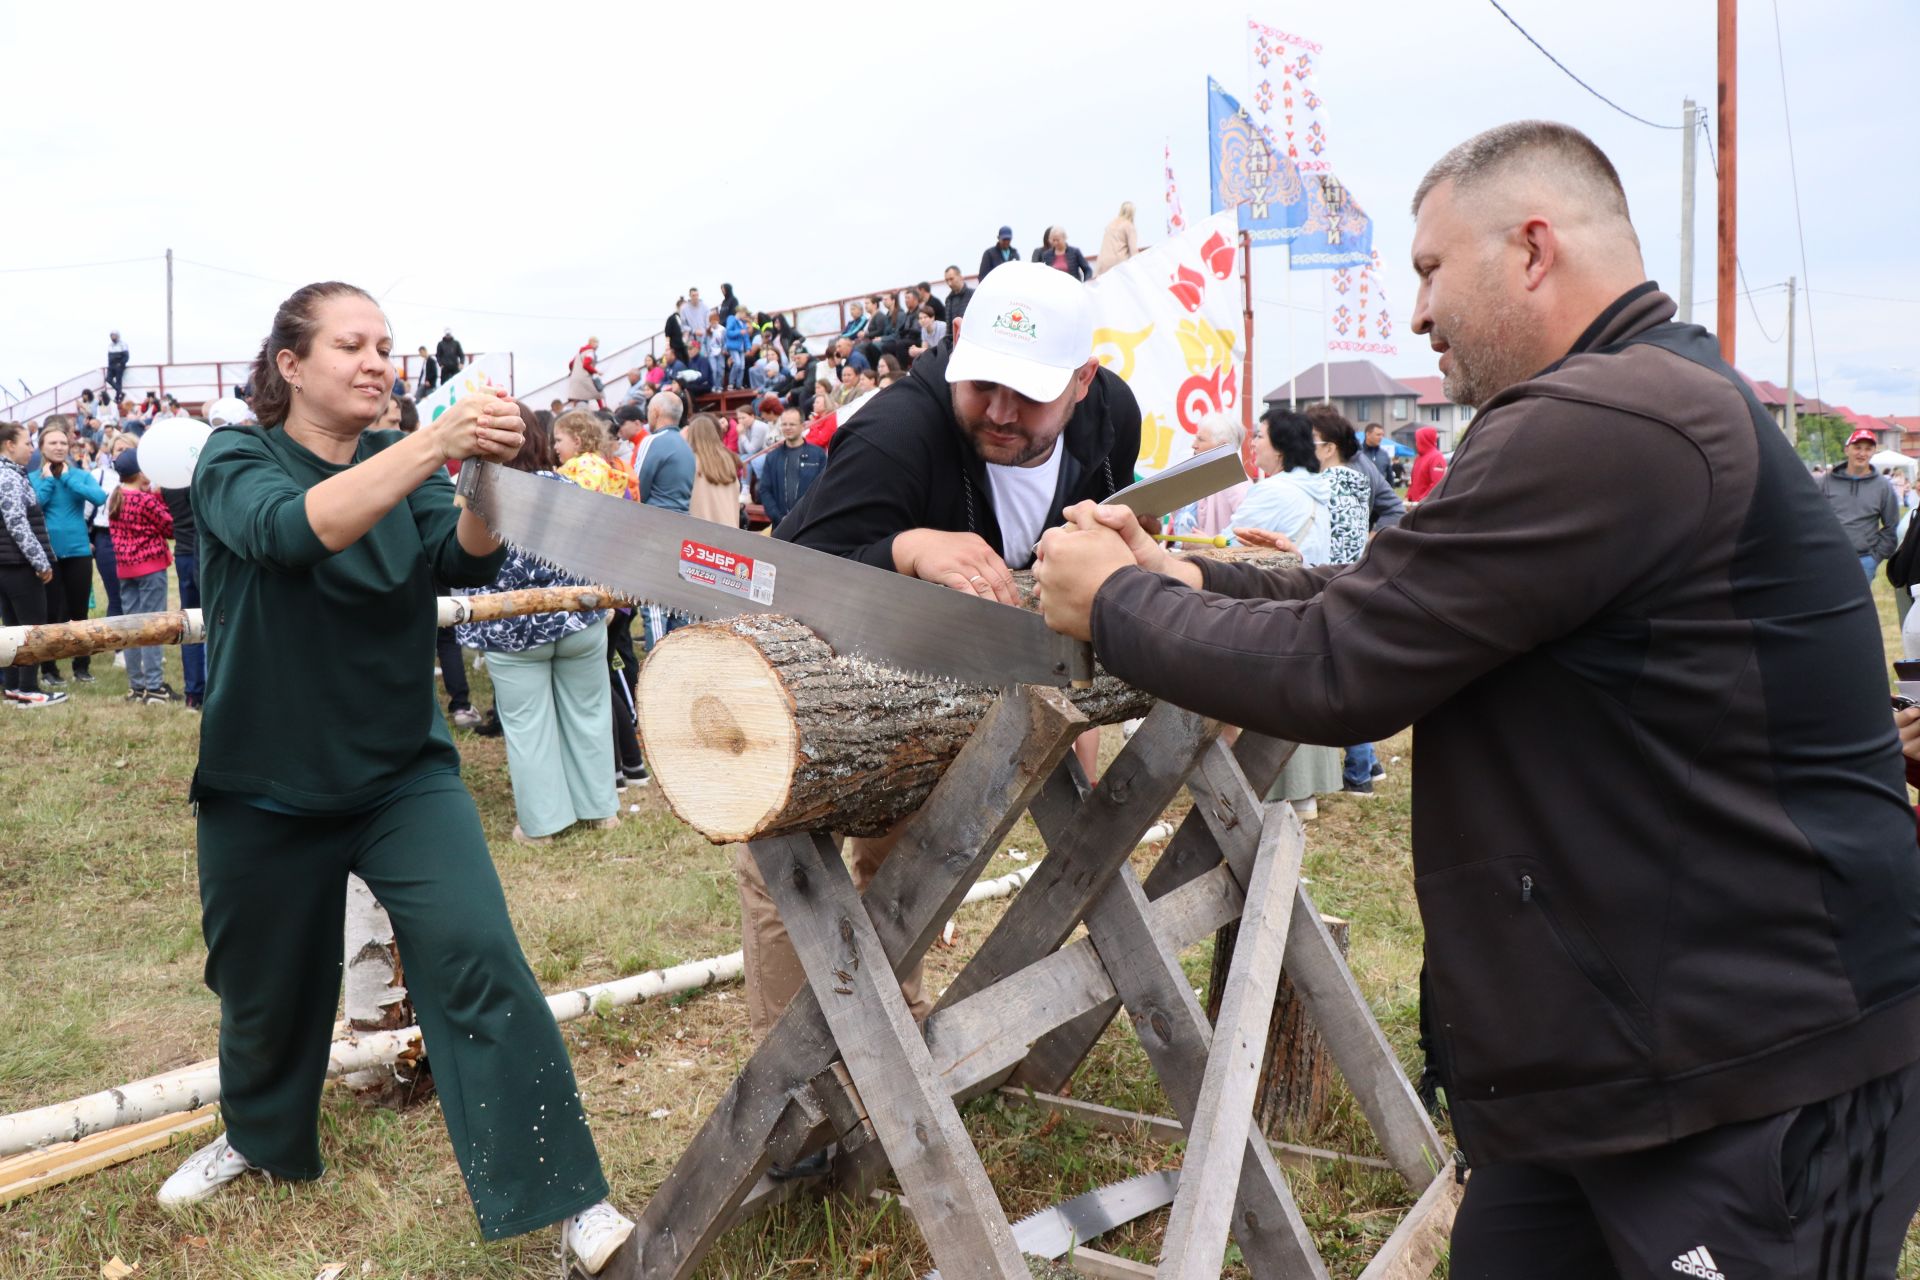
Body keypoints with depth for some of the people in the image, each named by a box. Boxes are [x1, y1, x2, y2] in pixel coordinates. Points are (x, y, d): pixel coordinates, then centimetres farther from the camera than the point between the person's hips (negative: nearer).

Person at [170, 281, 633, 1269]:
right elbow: (297, 527, -32)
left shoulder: (407, 467, 2)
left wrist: (494, 475, -37)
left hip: (401, 772, 1)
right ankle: (258, 1136, 49)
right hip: (264, 788, -1)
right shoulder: (235, 463, -9)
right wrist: (436, 445, -43)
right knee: (265, 986, 17)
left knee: (477, 956, -16)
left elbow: (466, 560, -17)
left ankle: (570, 1200, -12)